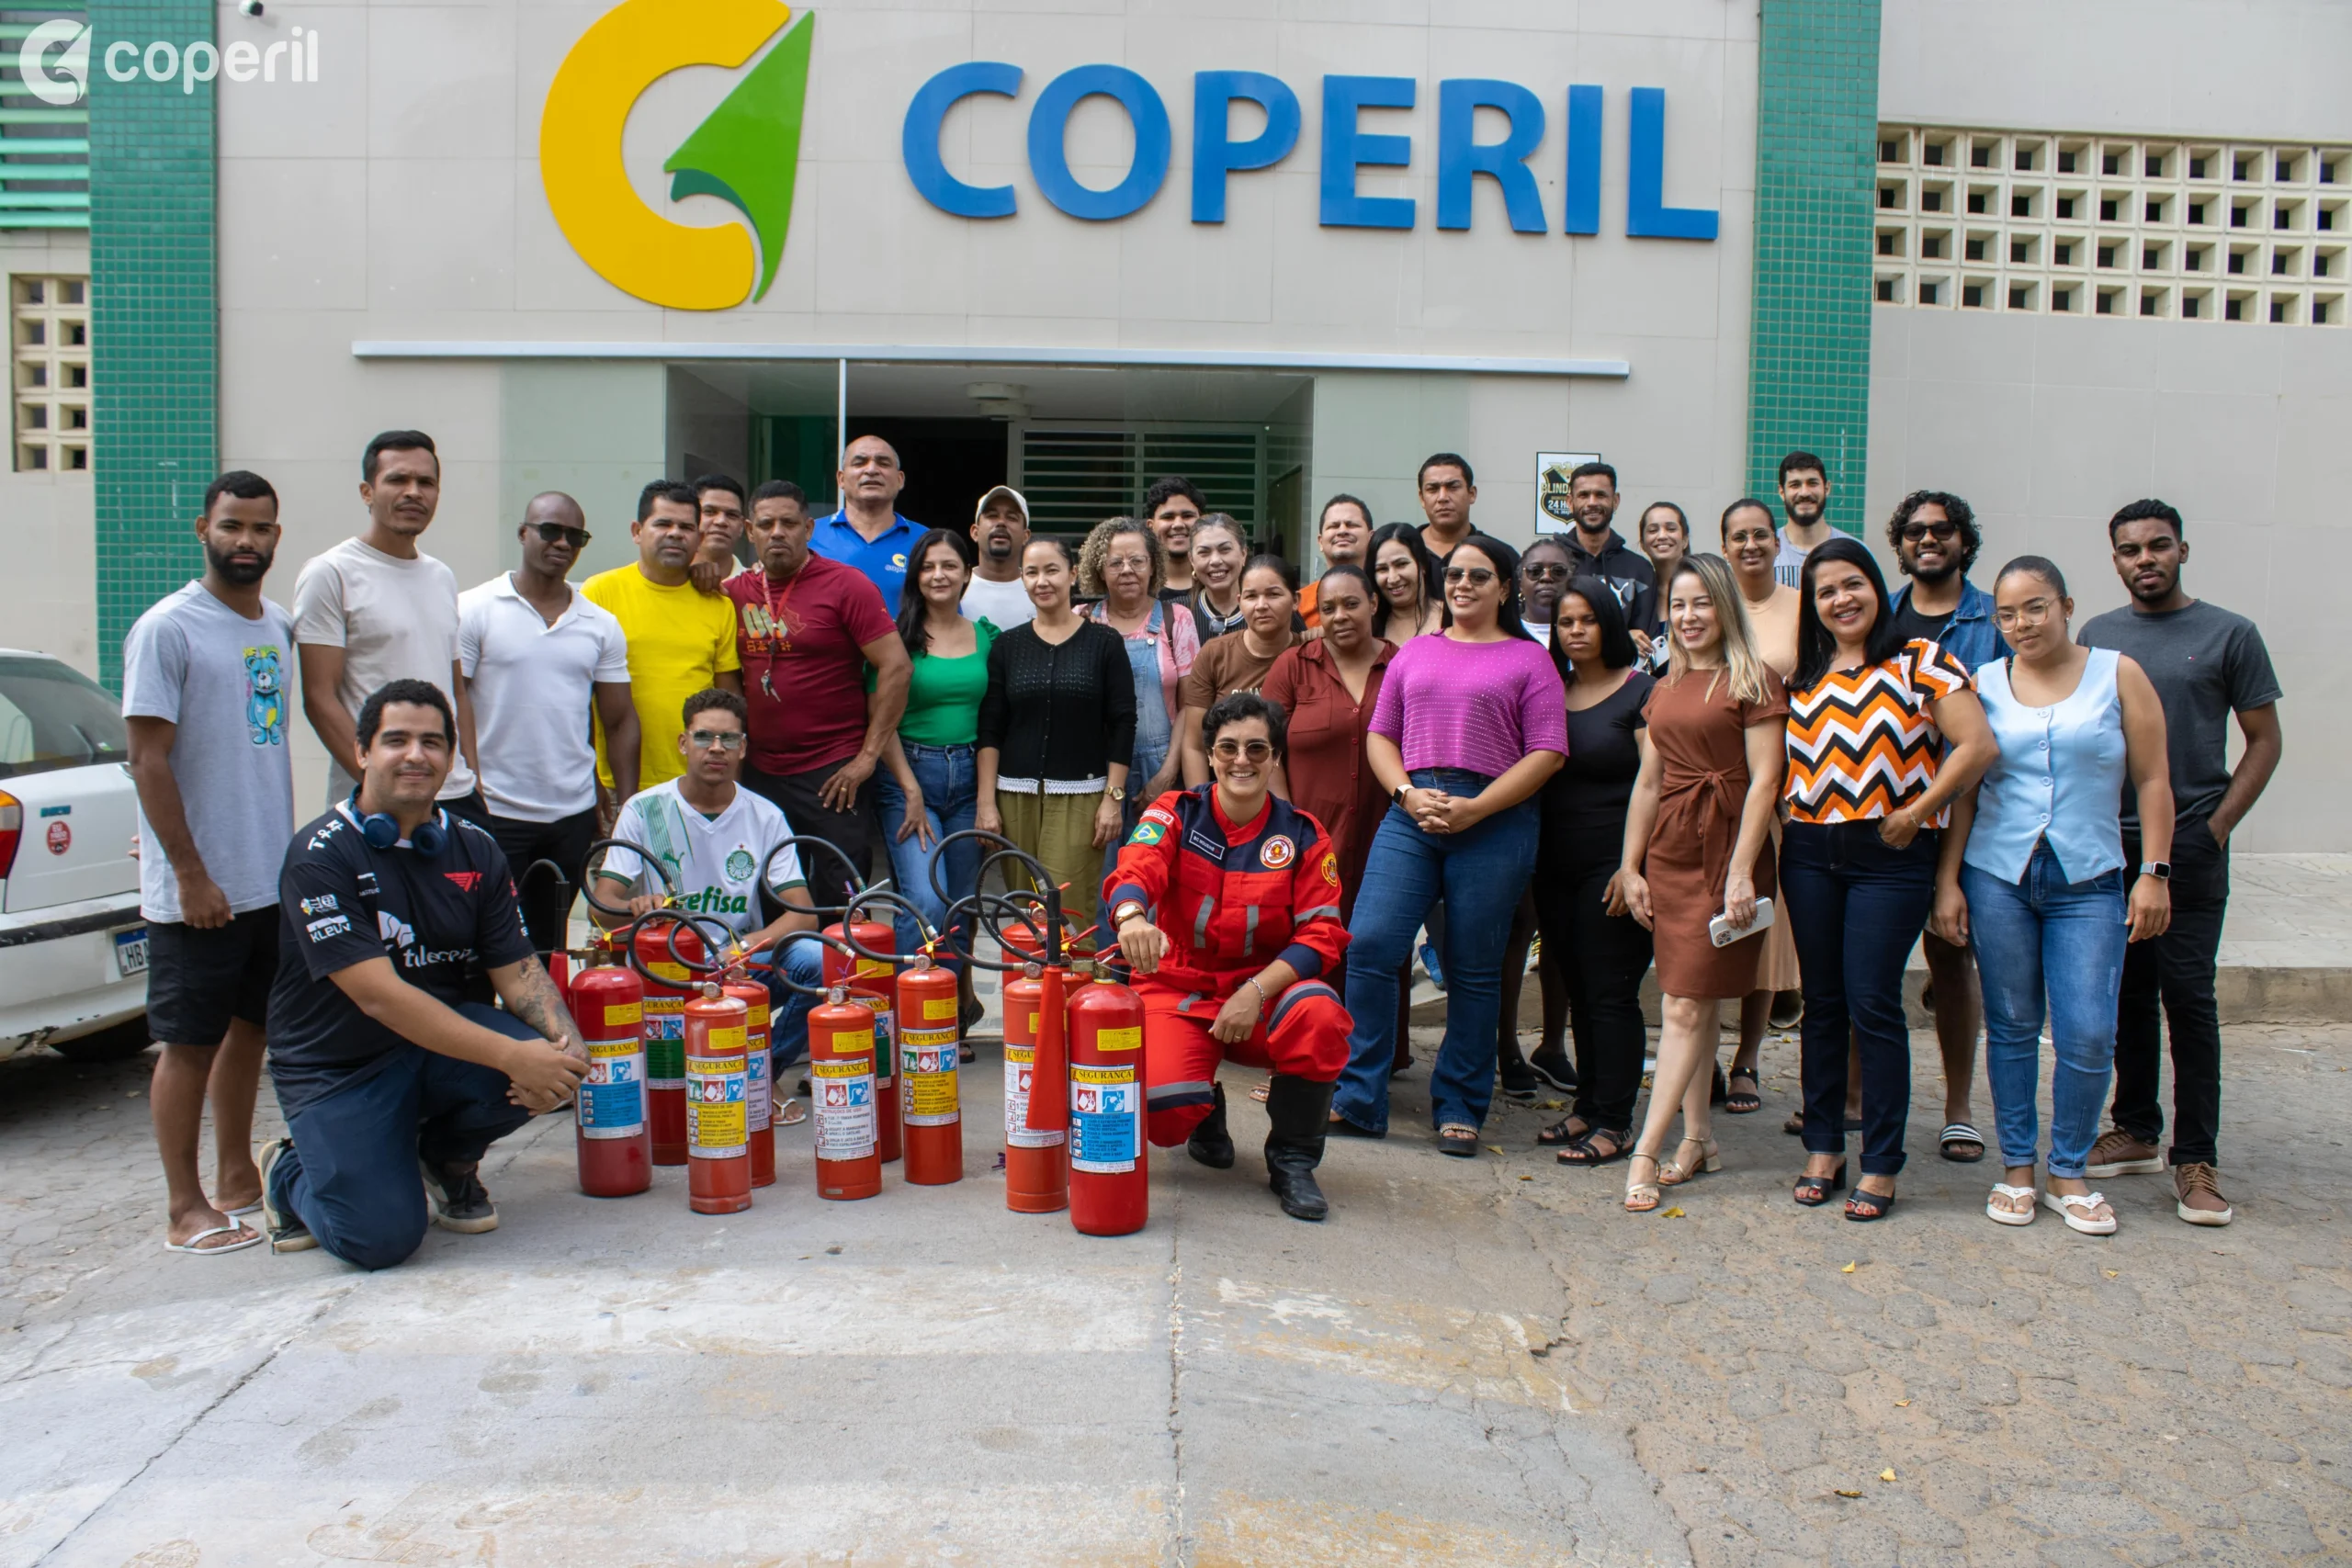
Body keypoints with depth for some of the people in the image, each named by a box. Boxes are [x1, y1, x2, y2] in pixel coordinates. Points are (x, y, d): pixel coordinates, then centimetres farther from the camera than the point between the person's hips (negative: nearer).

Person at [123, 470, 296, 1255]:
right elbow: (149, 760, -13)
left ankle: (237, 1179, 28)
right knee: (190, 1043, 2)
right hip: (198, 890, -7)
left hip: (274, 880, 7)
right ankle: (185, 1209, 11)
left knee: (248, 1028, 15)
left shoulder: (279, 627, 11)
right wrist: (191, 875, -16)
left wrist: (291, 854, 14)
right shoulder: (166, 629, -10)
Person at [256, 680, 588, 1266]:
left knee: (553, 1064, -25)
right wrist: (511, 1055, -32)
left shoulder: (474, 848, 2)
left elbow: (516, 969, -2)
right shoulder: (320, 853, -16)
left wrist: (566, 1037, -25)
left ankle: (450, 1159, 7)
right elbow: (380, 996, -24)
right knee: (381, 1237, -19)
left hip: (443, 1035, 5)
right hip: (338, 1065, -4)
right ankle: (289, 1171, 16)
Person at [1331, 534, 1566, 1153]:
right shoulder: (1415, 653, 18)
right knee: (1370, 946, -9)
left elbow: (1547, 753, -2)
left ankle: (1459, 1109, 17)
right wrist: (1406, 794, -4)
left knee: (1474, 971, 4)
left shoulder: (1528, 659, 7)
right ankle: (1358, 1100, 1)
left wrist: (1474, 809, -12)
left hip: (1493, 821, -3)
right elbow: (1380, 735, 15)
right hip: (1411, 814, 3)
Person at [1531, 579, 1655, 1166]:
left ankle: (1614, 1123, 4)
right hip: (1556, 865, 6)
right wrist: (1528, 862, 6)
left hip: (1613, 864, -6)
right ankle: (1588, 1105, 22)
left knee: (1610, 993, -4)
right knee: (1578, 991, 12)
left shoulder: (1642, 691, -4)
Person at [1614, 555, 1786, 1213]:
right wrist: (1629, 867, 12)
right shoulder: (1666, 688, 16)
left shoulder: (1753, 680, -4)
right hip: (1668, 850, 6)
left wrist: (1741, 872, -16)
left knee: (1686, 1005, -7)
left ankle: (1646, 1153, -7)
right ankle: (1698, 1139, 19)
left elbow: (1764, 780, -10)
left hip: (1725, 849, -6)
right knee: (1690, 1003, 9)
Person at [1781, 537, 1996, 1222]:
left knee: (1873, 1005, -4)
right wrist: (1788, 815, 3)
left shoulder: (1920, 663, -3)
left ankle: (1881, 1165, 8)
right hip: (1809, 853, 5)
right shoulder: (1803, 677, 12)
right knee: (1822, 1004, 10)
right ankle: (1823, 1149, 20)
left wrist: (1916, 812, -11)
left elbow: (1978, 746, -11)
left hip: (1890, 857, -5)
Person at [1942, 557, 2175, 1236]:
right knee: (2011, 1027, 6)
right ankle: (2016, 1168, 20)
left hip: (2089, 881, -1)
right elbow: (1963, 790, 7)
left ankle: (2069, 1174, 12)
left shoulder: (2117, 675, 4)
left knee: (2089, 1034, -6)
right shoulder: (1984, 685, 6)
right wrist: (1947, 881, 1)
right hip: (1998, 875, 1)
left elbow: (2152, 780, 3)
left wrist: (2154, 873, -4)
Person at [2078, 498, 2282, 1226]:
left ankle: (2196, 1158, 3)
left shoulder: (2230, 635, 0)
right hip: (2109, 843, 3)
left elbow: (2264, 740, 2)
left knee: (2188, 995, -4)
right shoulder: (2096, 635, 10)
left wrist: (2216, 828, -7)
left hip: (2190, 845, -3)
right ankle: (2137, 1131, 21)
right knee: (2127, 992, 10)